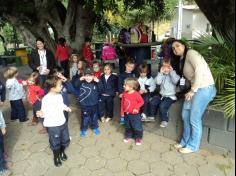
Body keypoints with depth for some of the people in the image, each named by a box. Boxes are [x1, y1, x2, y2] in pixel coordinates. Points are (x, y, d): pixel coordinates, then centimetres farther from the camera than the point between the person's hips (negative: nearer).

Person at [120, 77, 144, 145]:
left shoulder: (136, 94, -21)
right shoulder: (124, 93, -5)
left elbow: (141, 102, -11)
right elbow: (122, 103, 5)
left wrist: (136, 108, -23)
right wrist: (122, 112, 8)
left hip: (135, 114, -5)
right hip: (126, 114, 5)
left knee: (137, 127, 7)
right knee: (127, 126, 20)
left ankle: (138, 138, 27)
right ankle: (128, 136, 41)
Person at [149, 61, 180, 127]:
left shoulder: (173, 74, -1)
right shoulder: (162, 75, 9)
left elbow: (175, 81, -22)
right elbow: (158, 82, -7)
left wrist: (172, 71, -18)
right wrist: (160, 73, -11)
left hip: (170, 96, -5)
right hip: (162, 95, 5)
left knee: (162, 106, -25)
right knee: (152, 102, -13)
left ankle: (164, 120, -4)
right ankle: (152, 116, 9)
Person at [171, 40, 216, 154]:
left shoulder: (190, 53, -8)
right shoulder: (182, 61, 18)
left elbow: (200, 69, -21)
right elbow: (189, 78, 14)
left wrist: (193, 90, -18)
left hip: (204, 88, -9)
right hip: (195, 89, 9)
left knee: (194, 119, -2)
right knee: (185, 115, 8)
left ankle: (193, 146, 17)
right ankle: (185, 141, 26)